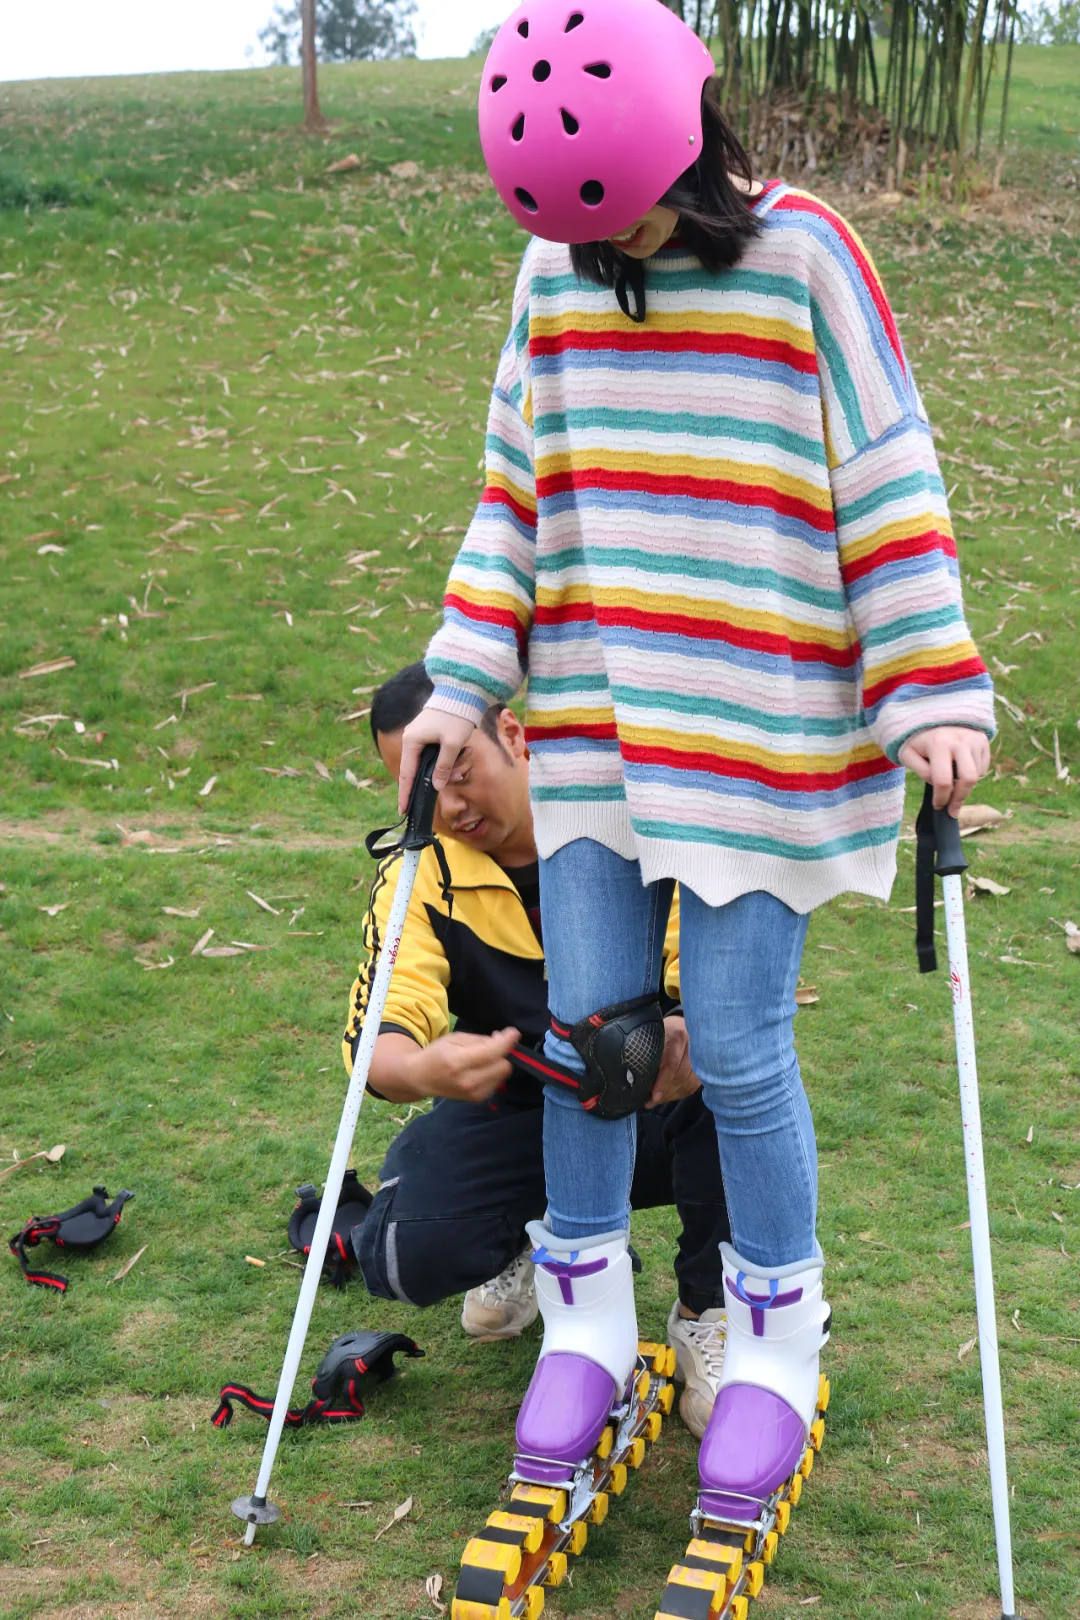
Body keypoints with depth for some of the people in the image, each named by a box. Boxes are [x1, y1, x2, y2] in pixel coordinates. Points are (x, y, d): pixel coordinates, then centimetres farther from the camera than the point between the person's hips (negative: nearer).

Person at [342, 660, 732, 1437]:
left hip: (648, 1110, -1)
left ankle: (707, 1315, -10)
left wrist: (690, 1036, -48)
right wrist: (421, 1070, -49)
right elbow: (379, 1034, -23)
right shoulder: (419, 875, -11)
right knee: (408, 1256, -24)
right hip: (513, 1114, 2)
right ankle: (541, 1236, 13)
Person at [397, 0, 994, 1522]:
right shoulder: (553, 277, 7)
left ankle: (776, 1335, 23)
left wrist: (932, 696, -12)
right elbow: (513, 494, 12)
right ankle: (585, 1319, 28)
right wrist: (461, 685, 6)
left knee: (736, 1047, -1)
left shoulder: (803, 255, -6)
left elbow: (890, 484, -7)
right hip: (589, 728, 4)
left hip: (760, 731, -4)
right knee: (585, 1026, 7)